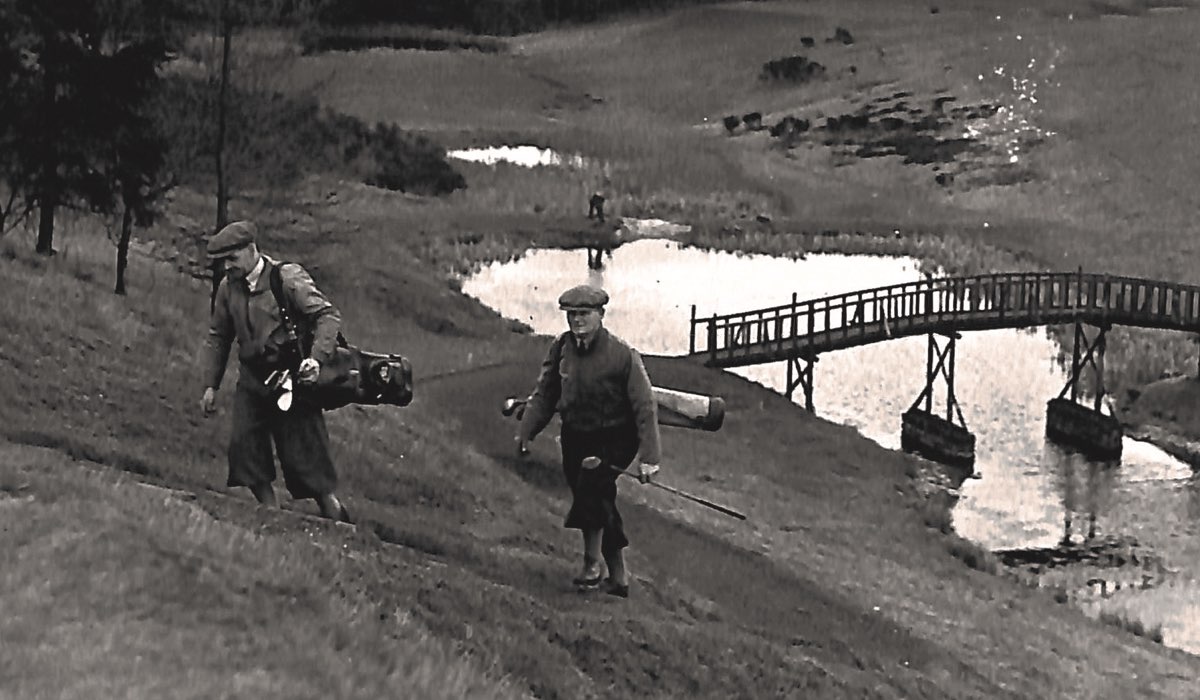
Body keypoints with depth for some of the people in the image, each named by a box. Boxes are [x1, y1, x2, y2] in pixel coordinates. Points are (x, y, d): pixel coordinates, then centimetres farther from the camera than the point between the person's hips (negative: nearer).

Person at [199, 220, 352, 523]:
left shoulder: (288, 278, -12)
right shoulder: (228, 287, 6)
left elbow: (329, 315, -15)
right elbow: (217, 338, 16)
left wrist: (316, 358, -28)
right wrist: (210, 385, 12)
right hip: (253, 379, 6)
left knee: (303, 453, -4)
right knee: (244, 445, -6)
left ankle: (334, 515, 11)